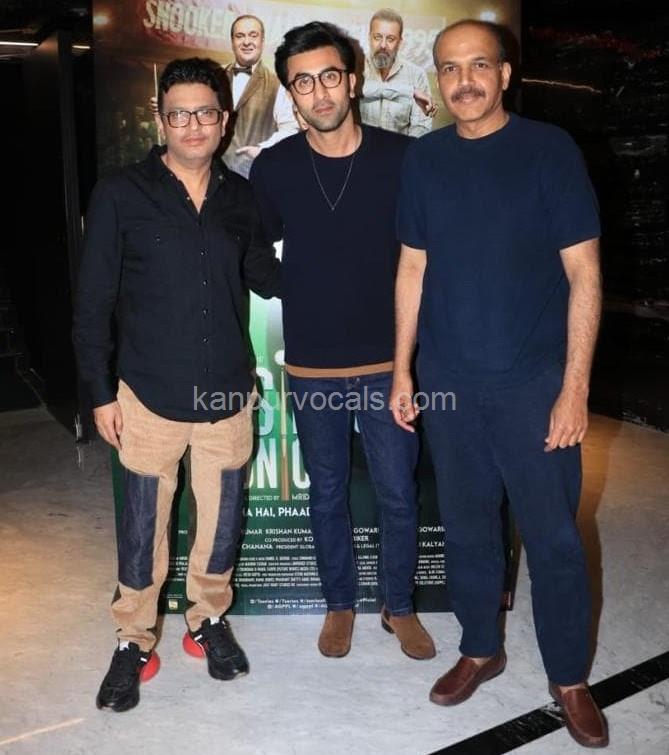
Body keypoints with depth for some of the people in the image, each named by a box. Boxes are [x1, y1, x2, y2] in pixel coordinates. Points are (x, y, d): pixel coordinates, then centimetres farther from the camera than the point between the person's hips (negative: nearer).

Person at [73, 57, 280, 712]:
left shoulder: (239, 197, 3)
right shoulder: (120, 195, -6)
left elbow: (267, 278, 11)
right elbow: (93, 303, -4)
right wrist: (100, 392, -4)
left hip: (228, 391, 3)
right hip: (150, 393, -2)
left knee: (222, 515, 15)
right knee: (144, 522, 9)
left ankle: (208, 620, 38)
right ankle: (133, 642, 31)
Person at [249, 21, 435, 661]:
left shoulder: (402, 158, -7)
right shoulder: (272, 168, -4)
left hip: (387, 362, -1)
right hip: (312, 367, 1)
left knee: (398, 496, 9)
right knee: (327, 494, 15)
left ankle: (398, 604, 32)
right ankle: (339, 602, 36)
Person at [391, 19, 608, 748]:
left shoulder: (548, 148, -4)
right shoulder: (424, 158, 6)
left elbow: (583, 275, -6)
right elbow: (413, 268, 10)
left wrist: (574, 386, -12)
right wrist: (402, 370, 7)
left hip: (533, 381, -3)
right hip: (448, 382, 3)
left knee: (552, 536, 5)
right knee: (466, 527, 14)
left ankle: (569, 678, 25)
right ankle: (480, 649, 35)